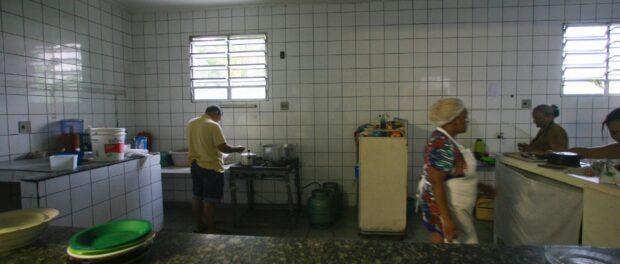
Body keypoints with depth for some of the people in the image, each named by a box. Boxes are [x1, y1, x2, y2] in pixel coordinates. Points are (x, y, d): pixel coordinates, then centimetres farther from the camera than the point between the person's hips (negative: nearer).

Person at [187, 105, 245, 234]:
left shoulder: (191, 123, 6)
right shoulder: (213, 125, -17)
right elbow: (223, 147, -20)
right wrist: (237, 149, -4)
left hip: (195, 165, 8)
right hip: (211, 167, -8)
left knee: (197, 197, 15)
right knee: (209, 200, -1)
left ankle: (199, 226, 26)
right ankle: (211, 230, 8)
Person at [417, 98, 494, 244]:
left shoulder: (446, 140, 7)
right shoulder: (441, 146, -25)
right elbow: (436, 184, -27)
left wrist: (479, 186, 21)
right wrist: (447, 220, -27)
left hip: (452, 204, 10)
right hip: (444, 207, -10)